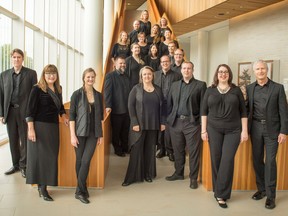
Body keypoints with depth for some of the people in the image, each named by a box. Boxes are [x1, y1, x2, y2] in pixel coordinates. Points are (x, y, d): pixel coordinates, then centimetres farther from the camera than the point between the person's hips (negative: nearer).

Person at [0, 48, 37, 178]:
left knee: (24, 140, 4)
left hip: (25, 111, -3)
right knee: (13, 140, 11)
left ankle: (23, 165, 15)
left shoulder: (31, 73, 1)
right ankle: (15, 165, 23)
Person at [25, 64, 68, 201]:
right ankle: (41, 188, 10)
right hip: (39, 126, -6)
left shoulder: (58, 89, 10)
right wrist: (31, 129, -17)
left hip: (53, 127, 6)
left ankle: (43, 186, 20)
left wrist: (64, 116, 7)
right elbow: (30, 110, -11)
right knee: (40, 155, 0)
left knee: (51, 156, 8)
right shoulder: (37, 89, -8)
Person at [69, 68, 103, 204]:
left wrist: (100, 134, 10)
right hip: (80, 132, -2)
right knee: (80, 161, 5)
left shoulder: (98, 95, 7)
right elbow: (72, 115, -7)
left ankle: (80, 190, 7)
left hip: (93, 133, 2)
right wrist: (72, 135, -12)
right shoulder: (77, 94, -4)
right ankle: (81, 190, 16)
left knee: (86, 160, -5)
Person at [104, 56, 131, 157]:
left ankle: (125, 147, 27)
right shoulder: (110, 76, -4)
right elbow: (107, 91, -13)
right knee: (116, 131, 7)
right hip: (116, 109, -5)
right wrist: (108, 106, -22)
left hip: (127, 109, 6)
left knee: (125, 131, 12)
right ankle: (117, 149, 20)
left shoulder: (126, 76, 16)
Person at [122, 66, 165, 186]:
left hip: (153, 125, 3)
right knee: (136, 150, -1)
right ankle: (132, 176, 7)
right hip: (139, 124, -3)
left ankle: (148, 174, 22)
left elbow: (162, 107, 10)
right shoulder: (136, 89, -2)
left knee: (150, 149, 9)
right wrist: (134, 123, -12)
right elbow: (130, 106, -6)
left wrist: (162, 122, 3)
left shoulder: (158, 90, 8)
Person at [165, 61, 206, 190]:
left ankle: (193, 178, 12)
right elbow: (169, 103, 13)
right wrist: (169, 119, 6)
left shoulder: (200, 85, 2)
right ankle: (178, 173, 28)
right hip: (176, 122, 4)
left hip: (192, 123, -3)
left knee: (193, 151, 1)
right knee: (178, 150, 12)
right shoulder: (174, 85, 14)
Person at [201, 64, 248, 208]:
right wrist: (203, 130, -1)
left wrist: (244, 130, -2)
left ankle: (221, 194, 1)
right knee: (216, 159, 4)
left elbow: (243, 111, 4)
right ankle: (218, 191, 19)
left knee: (227, 160, -7)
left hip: (233, 130, -1)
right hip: (214, 129, 1)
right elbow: (204, 111, 5)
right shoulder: (210, 90, 6)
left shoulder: (236, 90, 4)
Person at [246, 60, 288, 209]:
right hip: (255, 128, 3)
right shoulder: (249, 88, 6)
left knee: (270, 161, -4)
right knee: (257, 159, 9)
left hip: (272, 128, -3)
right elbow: (246, 109, 7)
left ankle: (270, 195, 6)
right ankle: (261, 189, 25)